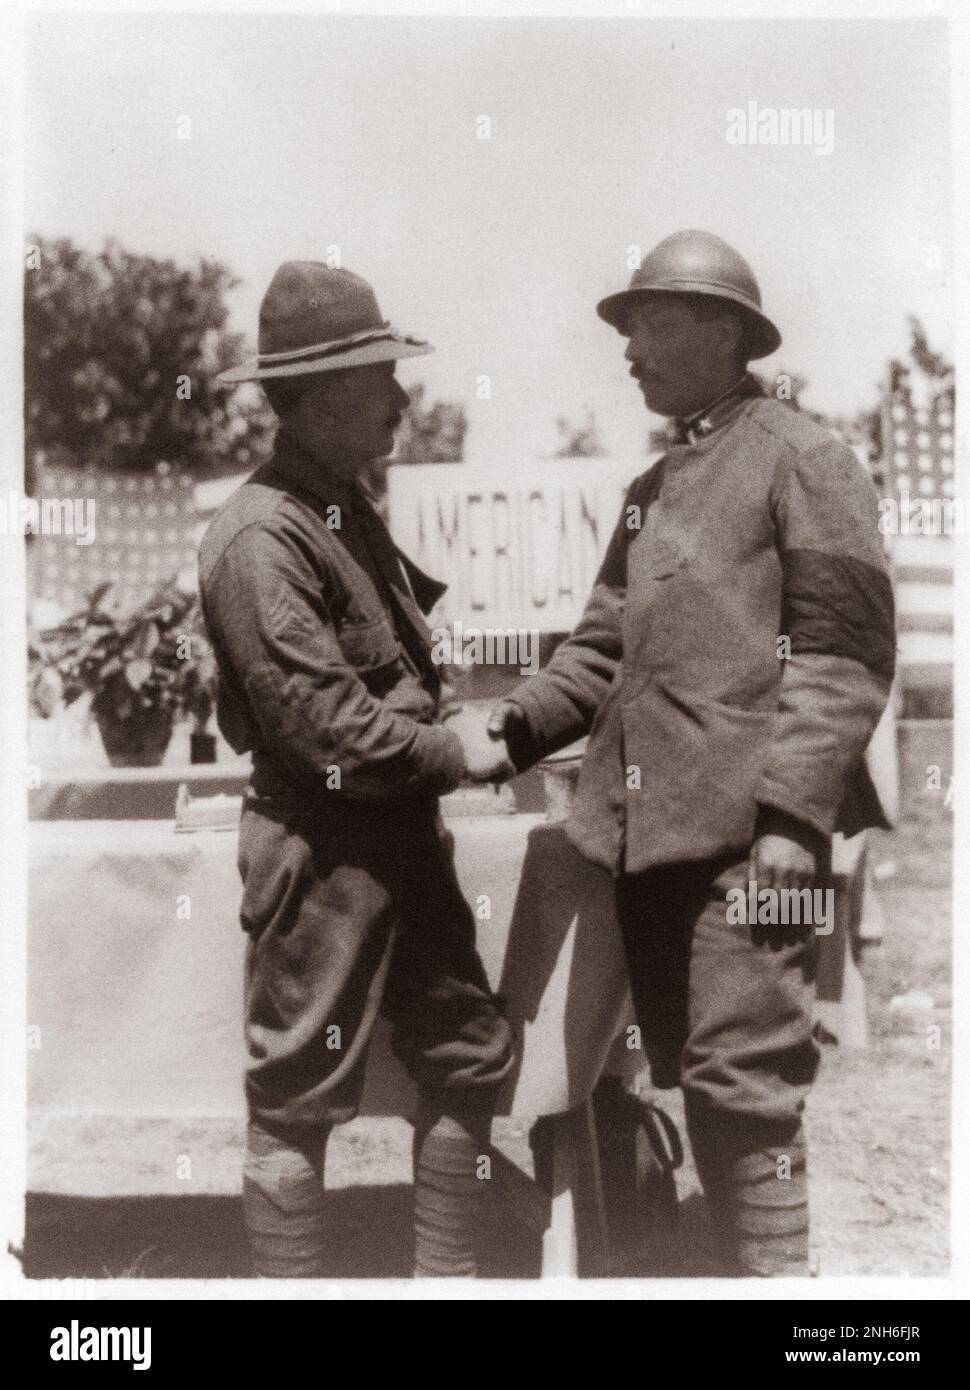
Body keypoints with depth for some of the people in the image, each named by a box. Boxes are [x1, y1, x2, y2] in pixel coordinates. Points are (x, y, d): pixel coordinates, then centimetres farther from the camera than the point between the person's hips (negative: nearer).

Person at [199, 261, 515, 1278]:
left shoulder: (347, 507, 13)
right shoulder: (260, 536, -18)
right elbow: (323, 723, -23)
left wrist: (458, 729, 5)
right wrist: (451, 751, -13)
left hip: (401, 839, 10)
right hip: (323, 854, -10)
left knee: (470, 1051, 16)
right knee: (299, 1098, 3)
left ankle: (447, 1276, 30)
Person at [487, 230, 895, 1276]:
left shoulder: (798, 456, 0)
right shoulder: (652, 487, 23)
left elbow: (844, 650, -8)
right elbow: (605, 645, 20)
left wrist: (790, 814, -17)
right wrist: (520, 720, 2)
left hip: (744, 830, -7)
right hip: (648, 832, 8)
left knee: (742, 1085, -8)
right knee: (697, 1083, 11)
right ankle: (739, 1262, 22)